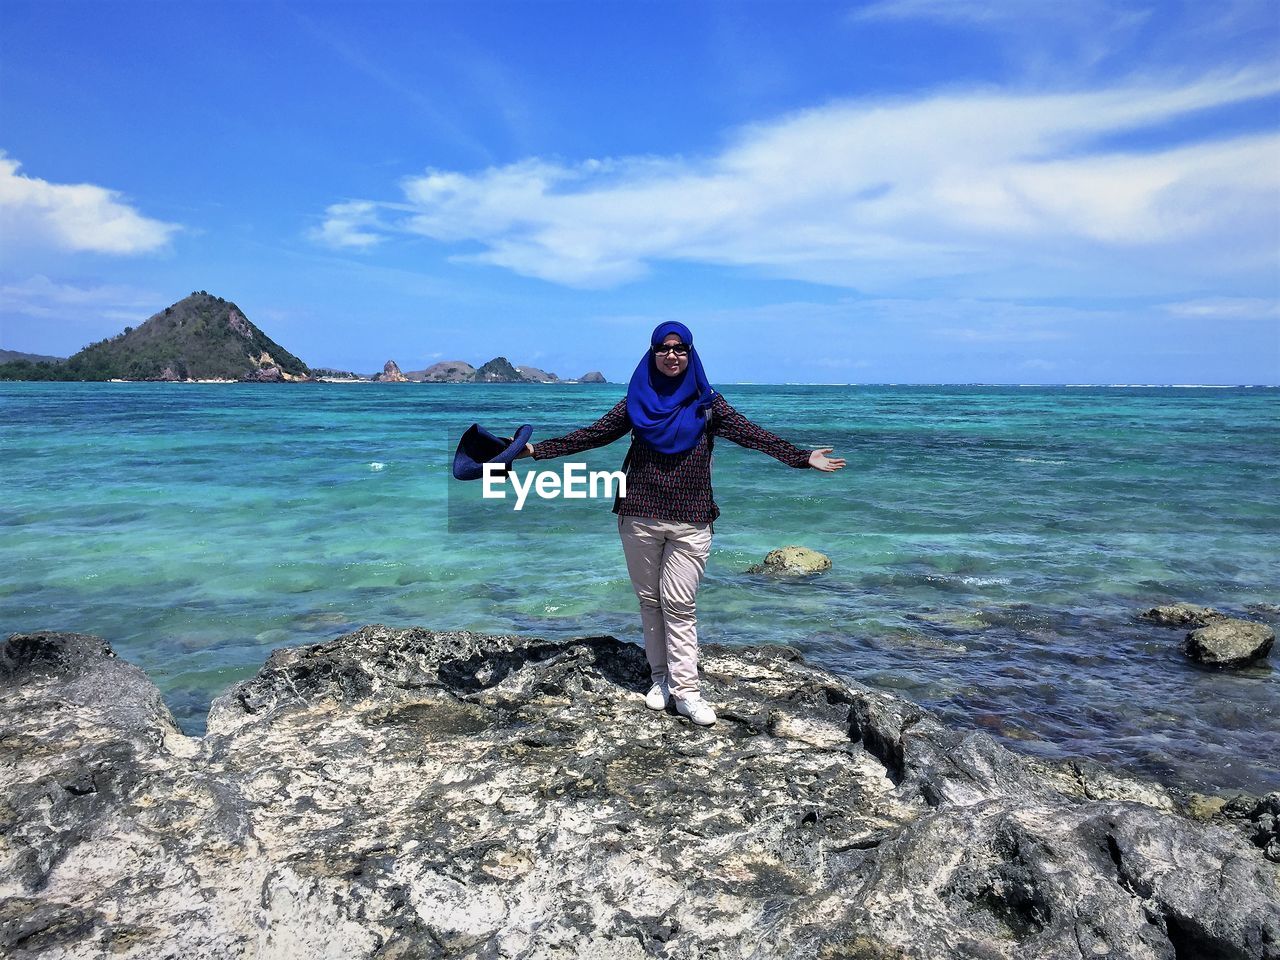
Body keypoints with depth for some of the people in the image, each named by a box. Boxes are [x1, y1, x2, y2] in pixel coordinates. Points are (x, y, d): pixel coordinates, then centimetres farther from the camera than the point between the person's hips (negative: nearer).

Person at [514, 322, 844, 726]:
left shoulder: (707, 403, 3)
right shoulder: (636, 401, 7)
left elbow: (752, 435, -5)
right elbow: (591, 435, 9)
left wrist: (803, 458, -16)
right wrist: (537, 450, 5)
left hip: (691, 522, -2)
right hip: (639, 517, 2)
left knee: (679, 606, -5)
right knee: (650, 600, 8)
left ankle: (685, 691, 0)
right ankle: (660, 677, 20)